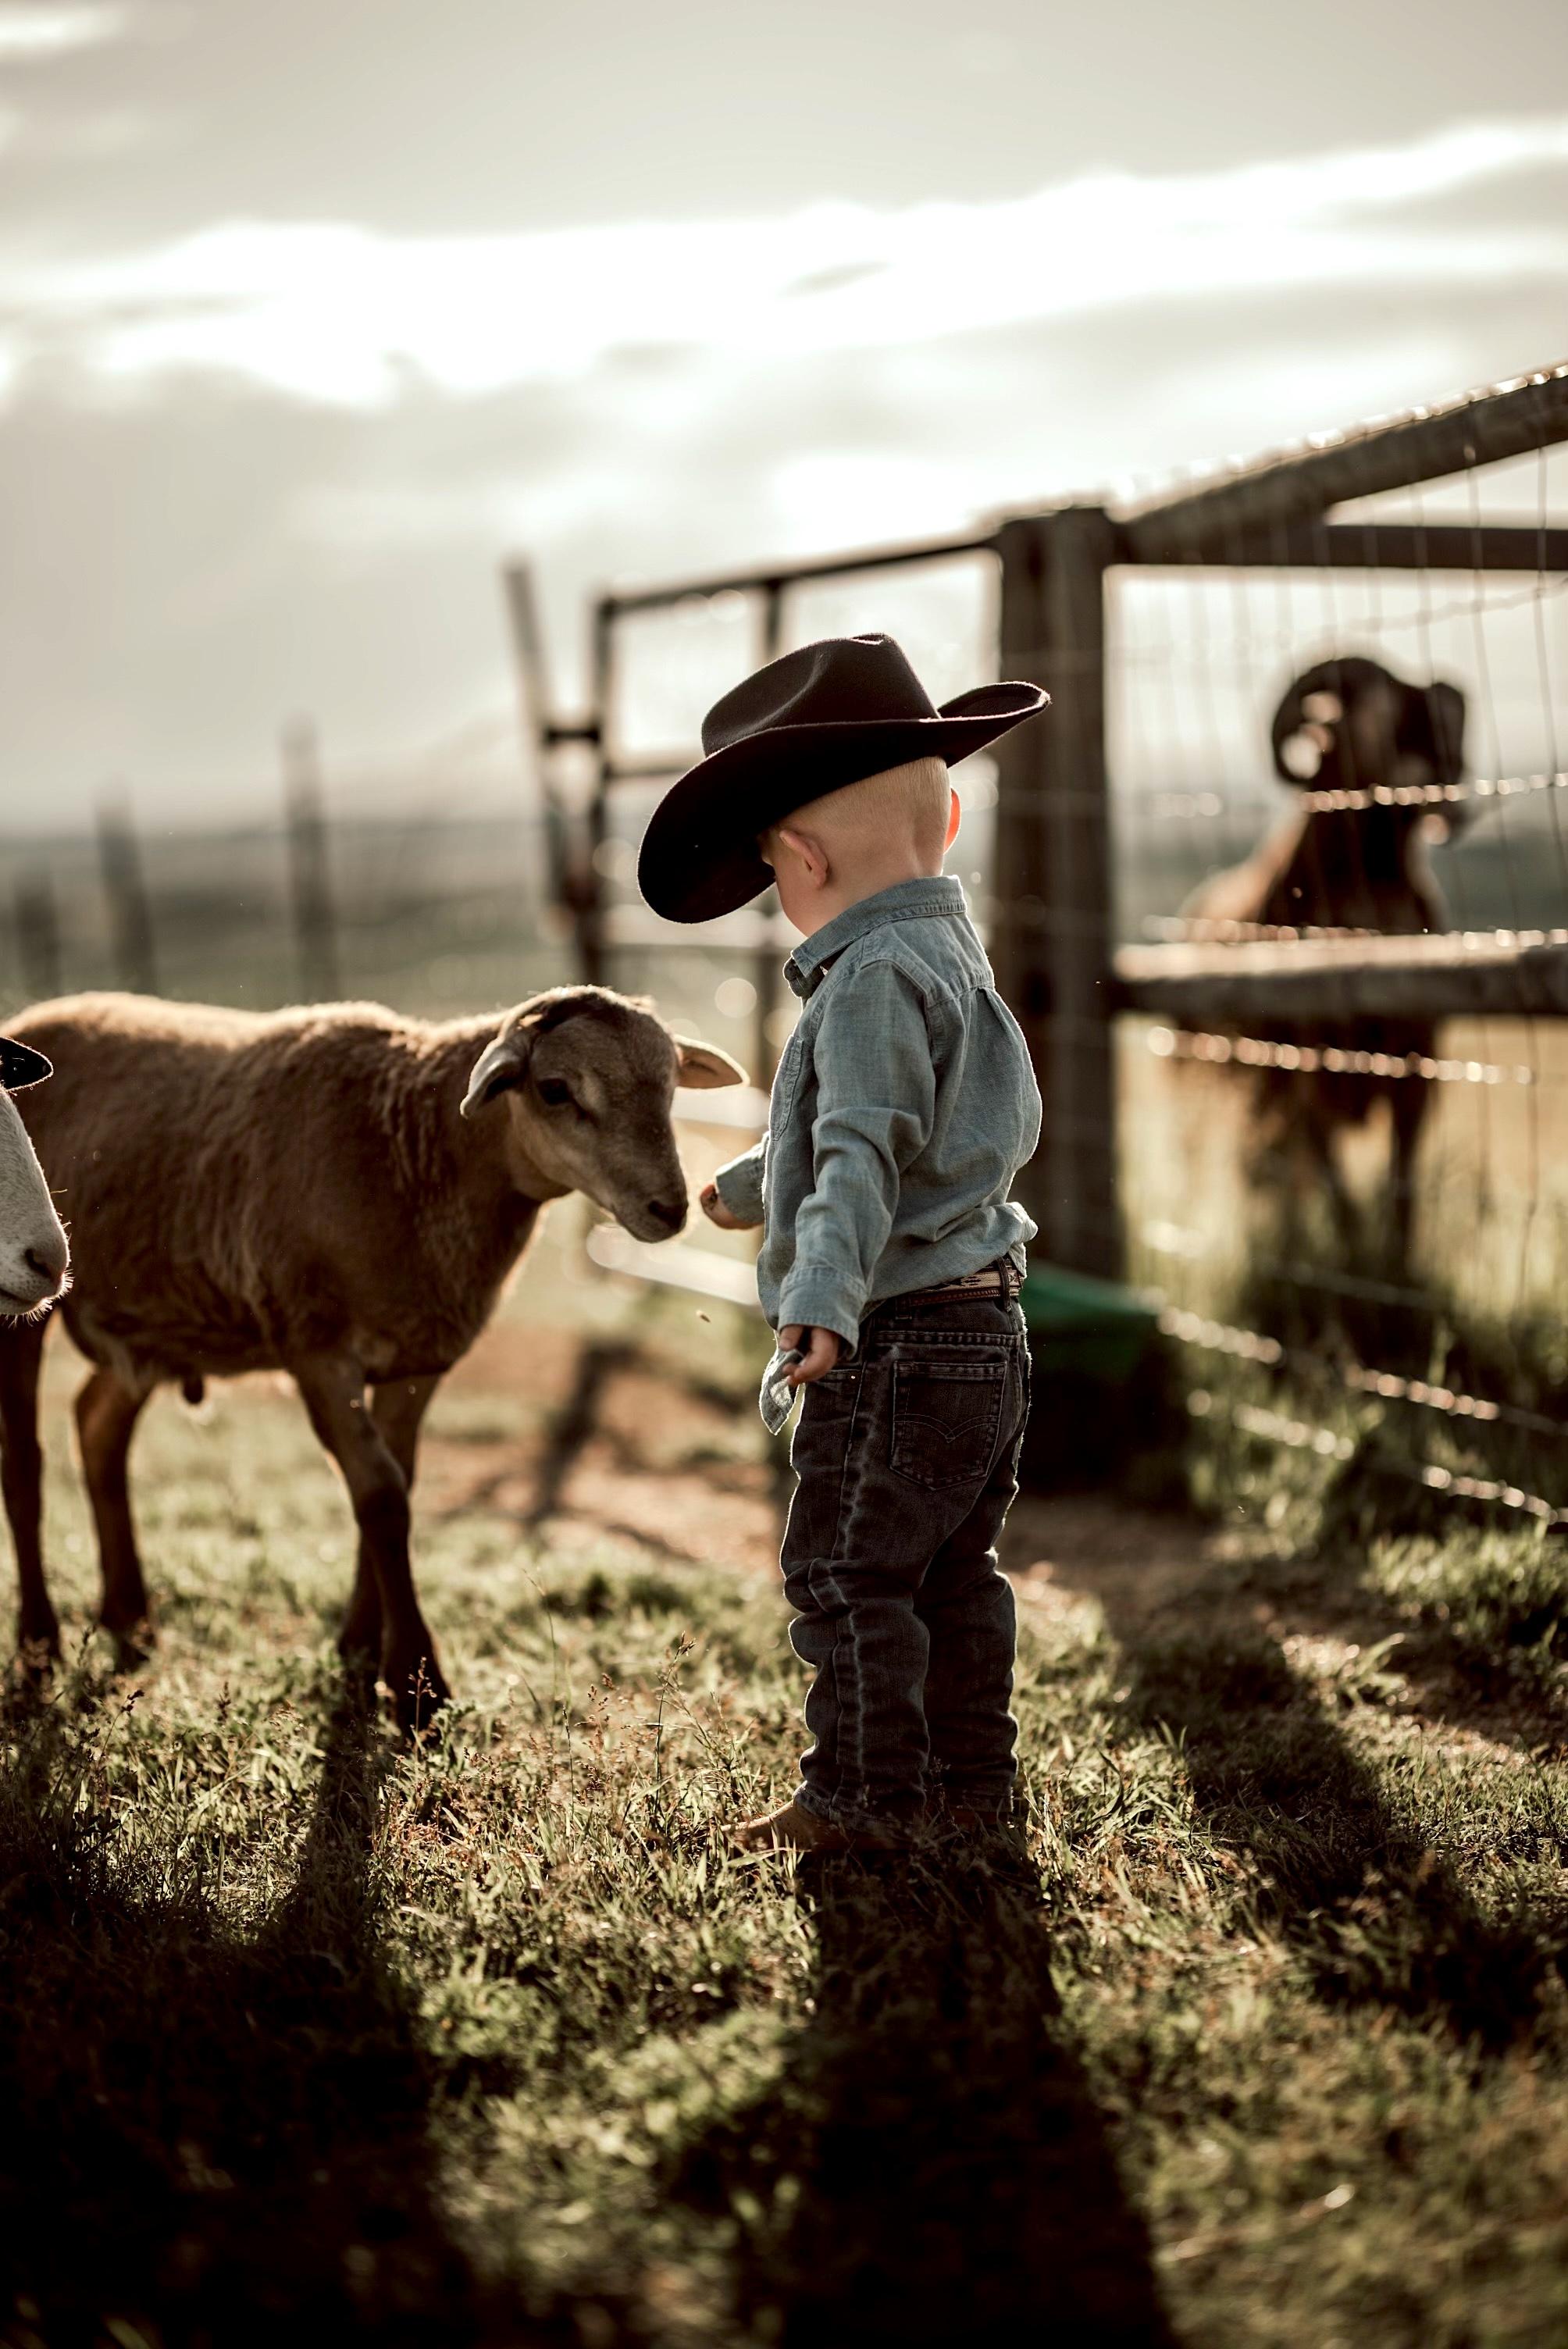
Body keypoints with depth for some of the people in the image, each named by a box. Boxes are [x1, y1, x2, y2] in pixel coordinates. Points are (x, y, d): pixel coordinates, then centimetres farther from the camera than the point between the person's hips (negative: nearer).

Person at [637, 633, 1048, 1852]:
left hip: (901, 1342, -10)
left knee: (846, 1572, -2)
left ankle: (863, 1795, 4)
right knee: (952, 1572, 16)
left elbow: (865, 1154, -29)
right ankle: (971, 1784, 24)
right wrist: (752, 1185, 47)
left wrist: (821, 1298, -39)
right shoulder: (948, 953, 17)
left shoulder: (874, 976, -16)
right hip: (984, 1336, 10)